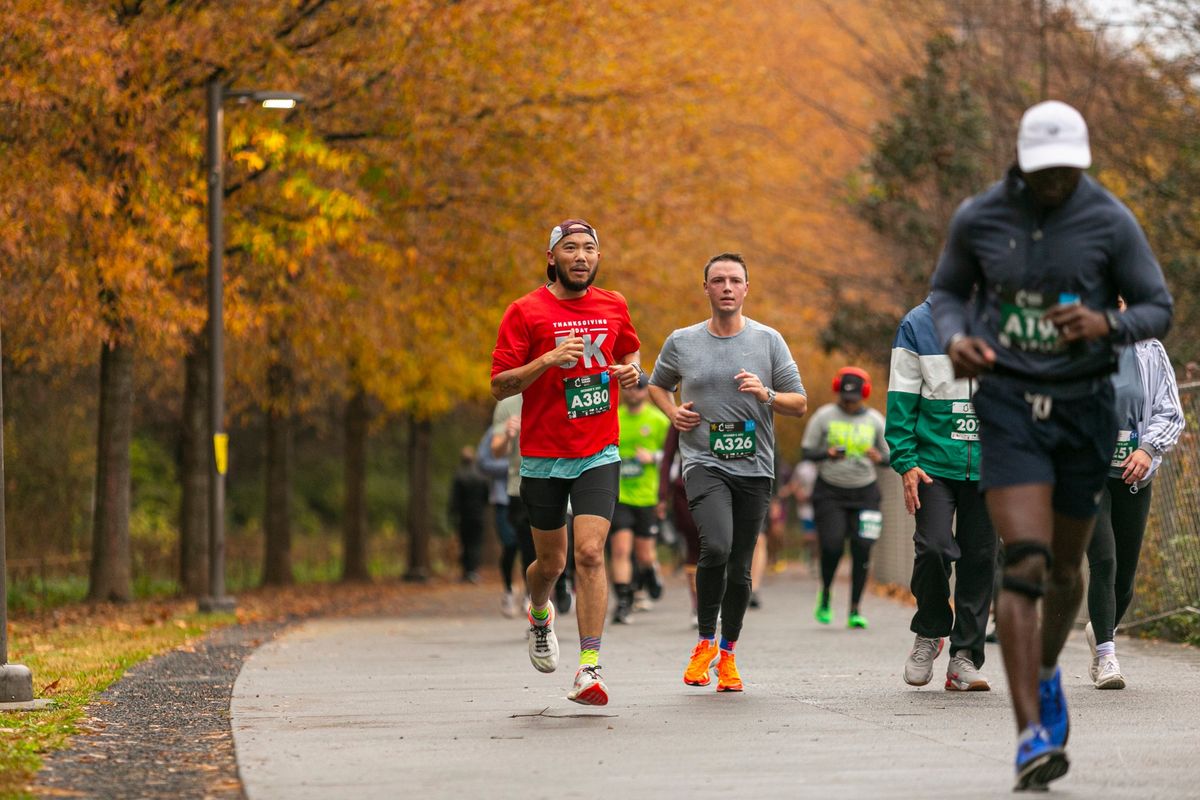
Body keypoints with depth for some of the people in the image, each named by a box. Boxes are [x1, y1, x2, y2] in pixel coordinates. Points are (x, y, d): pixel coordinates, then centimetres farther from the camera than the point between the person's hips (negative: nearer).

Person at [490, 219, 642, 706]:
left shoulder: (613, 307, 6)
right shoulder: (525, 312, -6)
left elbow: (630, 350, 26)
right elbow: (500, 385, -9)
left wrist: (631, 370, 3)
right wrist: (548, 360, -23)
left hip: (598, 455, 1)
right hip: (543, 457, -1)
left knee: (590, 554, -15)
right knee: (551, 561, 10)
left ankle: (589, 668, -16)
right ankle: (539, 618, 46)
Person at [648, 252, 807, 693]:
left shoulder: (768, 341, 4)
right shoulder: (681, 342, 5)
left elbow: (800, 404, 7)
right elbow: (658, 384, 24)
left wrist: (766, 394, -13)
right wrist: (673, 413, 3)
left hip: (754, 466, 2)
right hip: (704, 462, -2)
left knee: (740, 567, 5)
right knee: (716, 547, -24)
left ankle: (727, 655, 23)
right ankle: (705, 641, -4)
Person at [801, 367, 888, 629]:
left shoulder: (874, 420, 4)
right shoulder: (824, 416, -1)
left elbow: (888, 456, 8)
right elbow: (807, 451, -1)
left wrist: (878, 457, -16)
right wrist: (828, 454, -22)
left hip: (864, 492, 2)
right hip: (829, 491, -2)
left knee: (861, 550, -6)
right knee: (832, 545, -15)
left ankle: (855, 610, 3)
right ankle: (825, 594, 13)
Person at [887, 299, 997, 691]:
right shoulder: (918, 324, 1)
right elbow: (902, 399, 1)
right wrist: (905, 462, -6)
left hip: (988, 464, 2)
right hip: (934, 463, -2)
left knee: (980, 559, 2)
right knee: (934, 547, -16)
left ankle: (965, 656, 11)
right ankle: (929, 632, 9)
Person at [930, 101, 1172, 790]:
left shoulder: (1111, 222, -6)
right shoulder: (978, 218, -3)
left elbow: (1158, 309, 0)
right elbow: (948, 291, 13)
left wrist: (1107, 325, -22)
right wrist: (955, 339, -10)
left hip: (1085, 404, 1)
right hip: (1009, 403, -1)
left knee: (1065, 569, 15)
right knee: (1024, 564, -17)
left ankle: (1047, 671, 48)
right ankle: (1033, 735, -21)